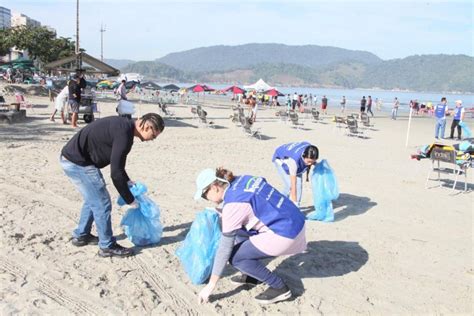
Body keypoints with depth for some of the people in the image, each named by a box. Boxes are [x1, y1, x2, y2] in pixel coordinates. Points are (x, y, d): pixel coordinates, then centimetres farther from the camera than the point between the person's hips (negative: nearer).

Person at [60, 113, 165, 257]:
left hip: (72, 158, 10)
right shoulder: (124, 133, -23)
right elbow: (116, 173, -22)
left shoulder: (123, 125, 8)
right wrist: (130, 200, -12)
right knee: (102, 203, -2)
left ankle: (81, 236, 37)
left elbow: (117, 162, 20)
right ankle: (107, 246, 11)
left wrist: (128, 181, 17)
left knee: (93, 199, 23)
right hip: (78, 162, -10)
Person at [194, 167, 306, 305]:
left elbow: (225, 248, -13)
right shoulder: (242, 180, 5)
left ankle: (280, 288, 5)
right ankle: (252, 276, 25)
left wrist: (211, 285, -5)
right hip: (294, 222, 10)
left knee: (235, 257, -1)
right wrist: (225, 216, 27)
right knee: (238, 231, 18)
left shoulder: (232, 204, -17)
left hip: (285, 234, -9)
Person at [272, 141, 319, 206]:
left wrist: (307, 174, 2)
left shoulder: (310, 152, -30)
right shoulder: (294, 160, -45)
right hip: (281, 159, -5)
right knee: (289, 185, -18)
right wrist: (295, 203, -40)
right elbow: (293, 185, -41)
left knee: (299, 184, -7)